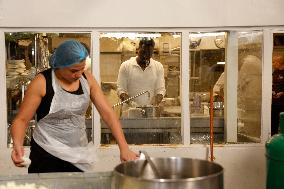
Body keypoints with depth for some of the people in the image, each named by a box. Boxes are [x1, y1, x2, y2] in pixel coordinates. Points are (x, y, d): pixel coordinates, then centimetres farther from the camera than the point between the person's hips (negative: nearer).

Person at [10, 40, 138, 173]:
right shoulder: (42, 83, -14)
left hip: (79, 156, 4)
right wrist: (17, 145, -31)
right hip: (46, 155, -4)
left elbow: (107, 112, -4)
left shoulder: (87, 78, -2)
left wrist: (124, 148, -12)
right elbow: (21, 119, -11)